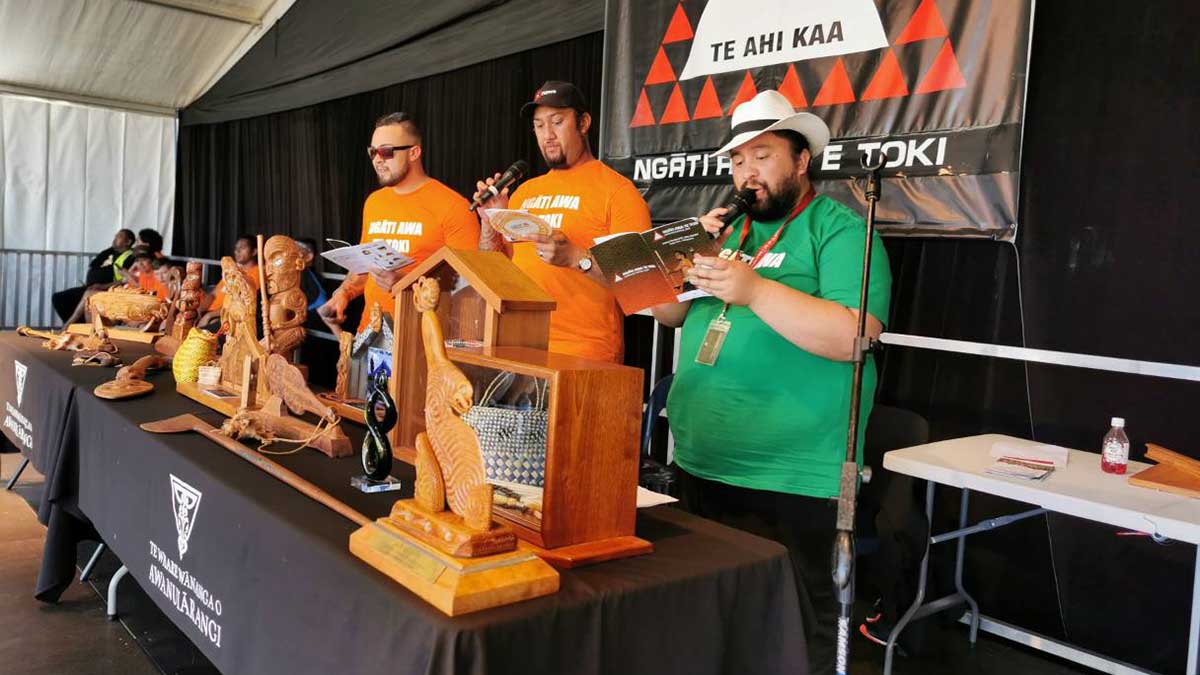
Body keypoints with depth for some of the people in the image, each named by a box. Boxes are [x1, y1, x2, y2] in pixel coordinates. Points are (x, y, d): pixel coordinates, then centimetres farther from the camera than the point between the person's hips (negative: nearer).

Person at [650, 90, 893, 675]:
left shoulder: (840, 229, -7)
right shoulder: (728, 229, 15)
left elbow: (854, 335, -20)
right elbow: (669, 314, 14)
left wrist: (755, 290, -28)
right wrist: (691, 255, -4)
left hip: (789, 481, -7)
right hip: (699, 467, 7)